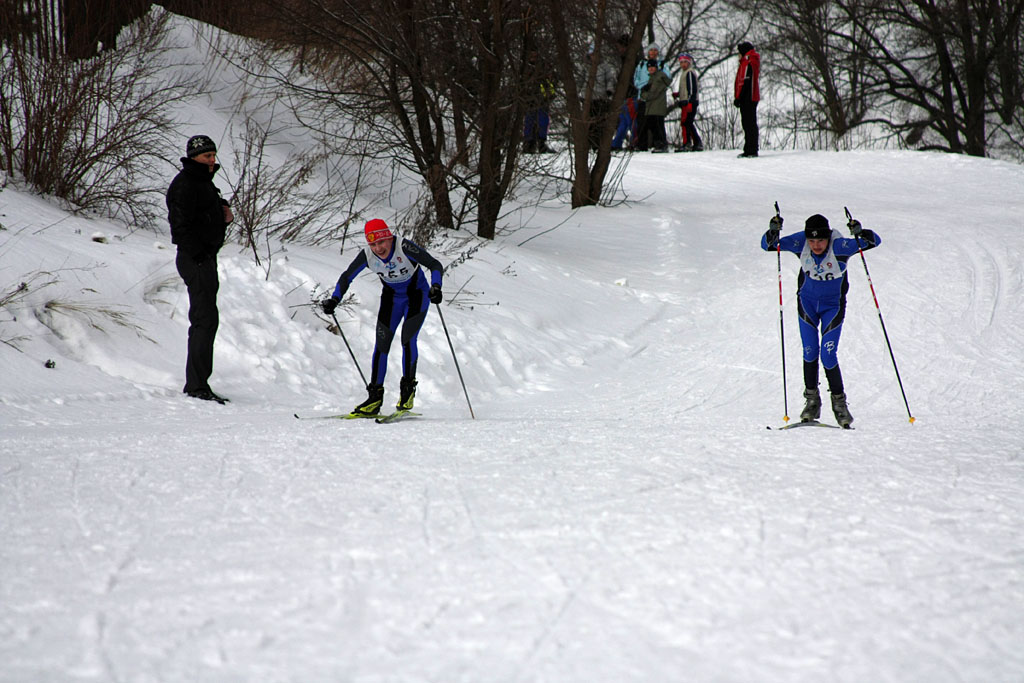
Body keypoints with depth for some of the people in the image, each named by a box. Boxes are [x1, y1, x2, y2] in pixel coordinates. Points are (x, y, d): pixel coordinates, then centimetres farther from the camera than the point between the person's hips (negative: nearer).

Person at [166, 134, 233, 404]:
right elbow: (181, 224, -20)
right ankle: (197, 386, -13)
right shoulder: (184, 184, -13)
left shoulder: (203, 182, 19)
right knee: (206, 319, -13)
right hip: (196, 259, -11)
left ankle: (196, 384, 19)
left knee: (204, 321, 13)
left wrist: (223, 212, 4)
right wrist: (198, 255, -22)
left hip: (206, 257, 11)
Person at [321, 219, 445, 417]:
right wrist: (334, 300, -19)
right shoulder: (367, 255, -19)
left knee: (408, 340, -18)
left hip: (416, 296, -4)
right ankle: (374, 398, 0)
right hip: (391, 298, 4)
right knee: (381, 345, -4)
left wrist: (435, 287, -44)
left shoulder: (404, 247, -31)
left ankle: (408, 390, -3)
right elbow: (347, 277, -6)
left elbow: (435, 265, -27)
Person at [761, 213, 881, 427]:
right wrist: (772, 233, -33)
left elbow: (875, 241, -28)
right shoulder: (800, 242, -19)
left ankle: (839, 403, 7)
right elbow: (768, 245, -13)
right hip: (807, 301, 3)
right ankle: (812, 400, 12)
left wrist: (861, 234, -47)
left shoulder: (839, 246, -26)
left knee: (828, 356, -9)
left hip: (833, 305, -3)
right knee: (810, 352, -3)